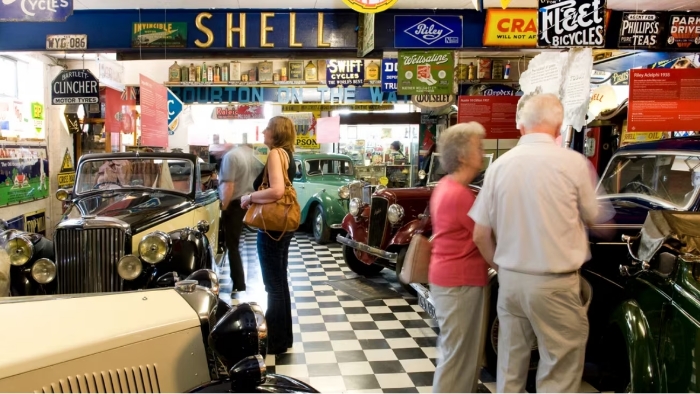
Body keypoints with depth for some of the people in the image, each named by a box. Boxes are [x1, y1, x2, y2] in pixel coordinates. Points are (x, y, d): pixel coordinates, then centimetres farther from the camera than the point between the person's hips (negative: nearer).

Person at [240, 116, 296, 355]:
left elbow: (276, 191, -28)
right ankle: (284, 337, 30)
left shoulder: (276, 153, -15)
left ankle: (276, 343, 14)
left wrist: (249, 197, -14)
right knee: (280, 282, 18)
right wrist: (255, 196, 2)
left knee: (273, 286, 2)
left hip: (272, 227, -10)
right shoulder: (287, 154, 12)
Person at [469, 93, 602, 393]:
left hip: (510, 280, 4)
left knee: (510, 369, 17)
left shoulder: (500, 165, -1)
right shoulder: (573, 162, -11)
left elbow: (481, 235, 3)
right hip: (555, 284, -4)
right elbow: (591, 218, 5)